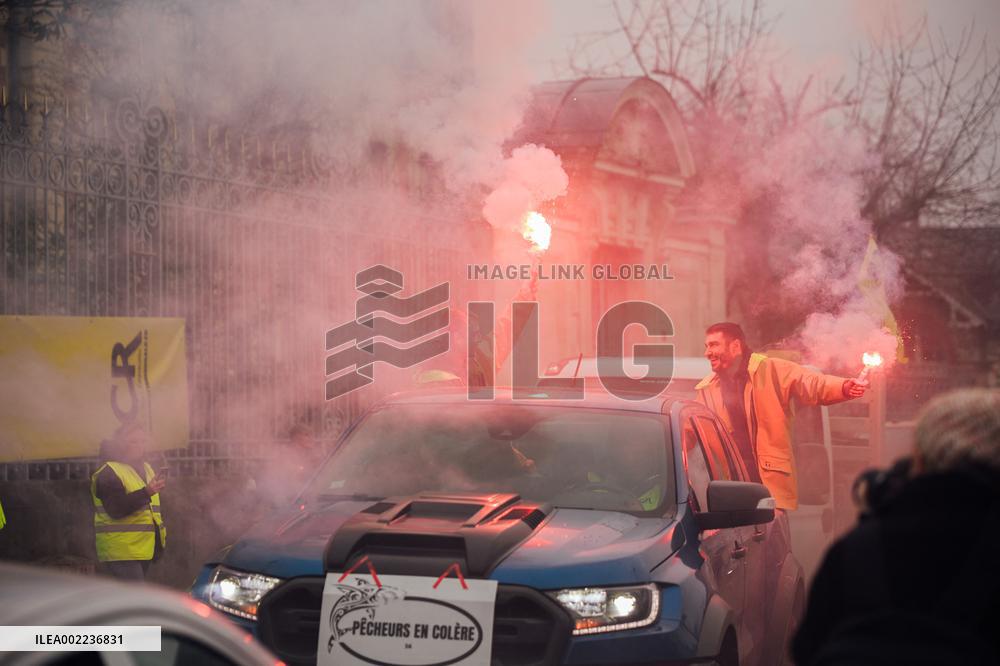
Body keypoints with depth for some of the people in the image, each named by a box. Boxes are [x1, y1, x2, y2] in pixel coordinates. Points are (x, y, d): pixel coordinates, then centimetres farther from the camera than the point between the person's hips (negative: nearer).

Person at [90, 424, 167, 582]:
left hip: (143, 550, 9)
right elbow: (116, 509, -22)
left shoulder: (146, 469, 19)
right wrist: (146, 493, -30)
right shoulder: (108, 473, -9)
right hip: (121, 552, -9)